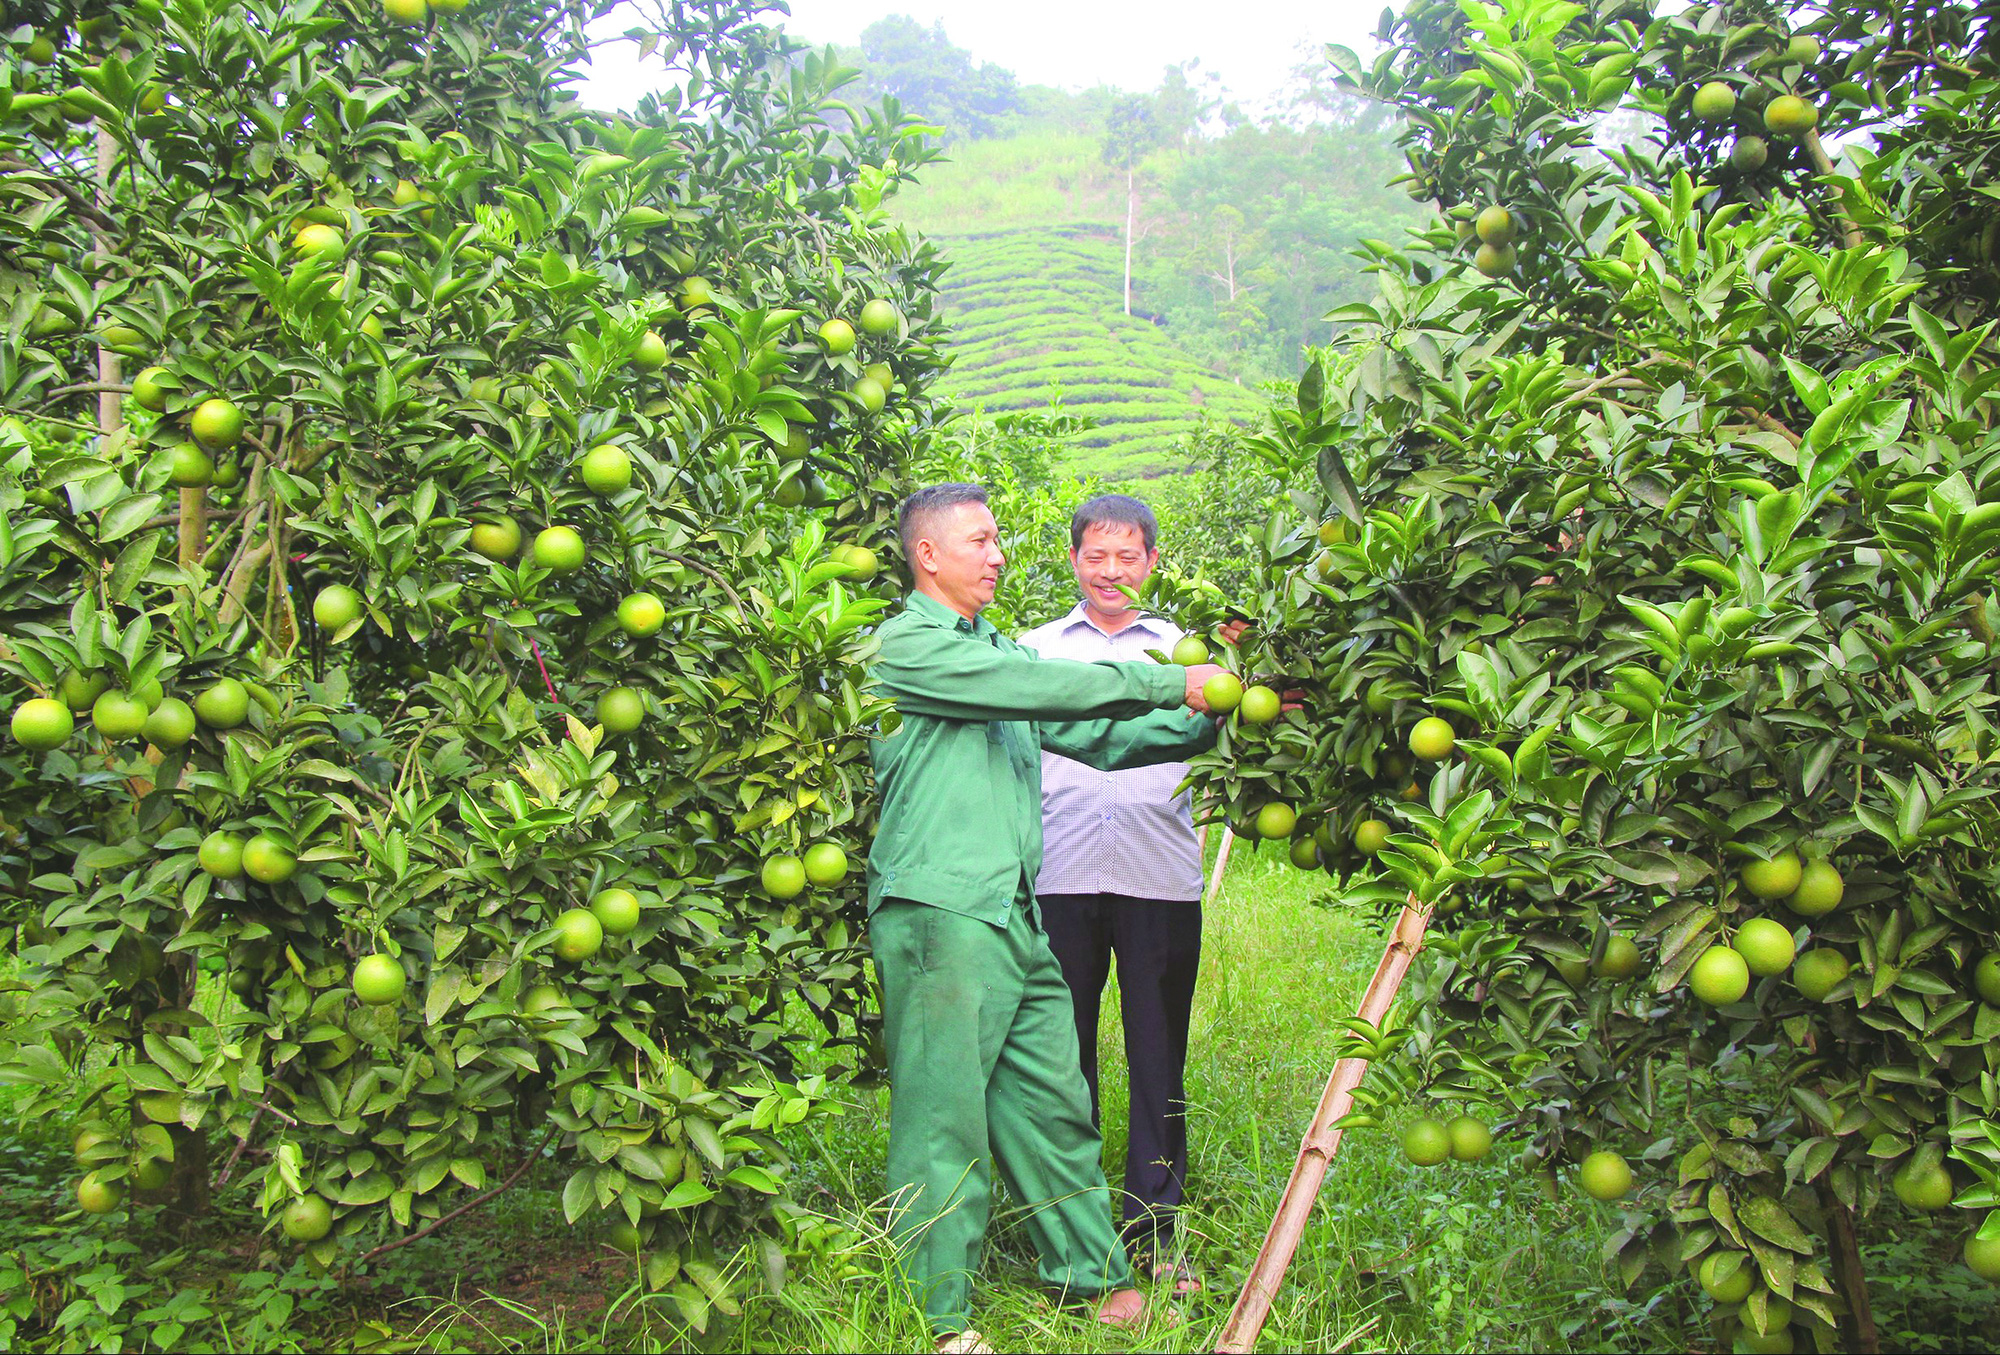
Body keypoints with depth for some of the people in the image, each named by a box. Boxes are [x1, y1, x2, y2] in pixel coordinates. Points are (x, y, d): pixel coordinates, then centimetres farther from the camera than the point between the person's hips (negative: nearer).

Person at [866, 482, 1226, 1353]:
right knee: (944, 1116, -2)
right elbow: (1042, 688, -15)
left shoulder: (1000, 648, 23)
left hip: (1016, 914, 8)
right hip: (940, 911, -8)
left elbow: (1091, 734, 19)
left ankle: (1095, 1276, 27)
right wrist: (1168, 683, -12)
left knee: (1052, 1105, 14)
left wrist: (1207, 722, 8)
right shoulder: (905, 644, -4)